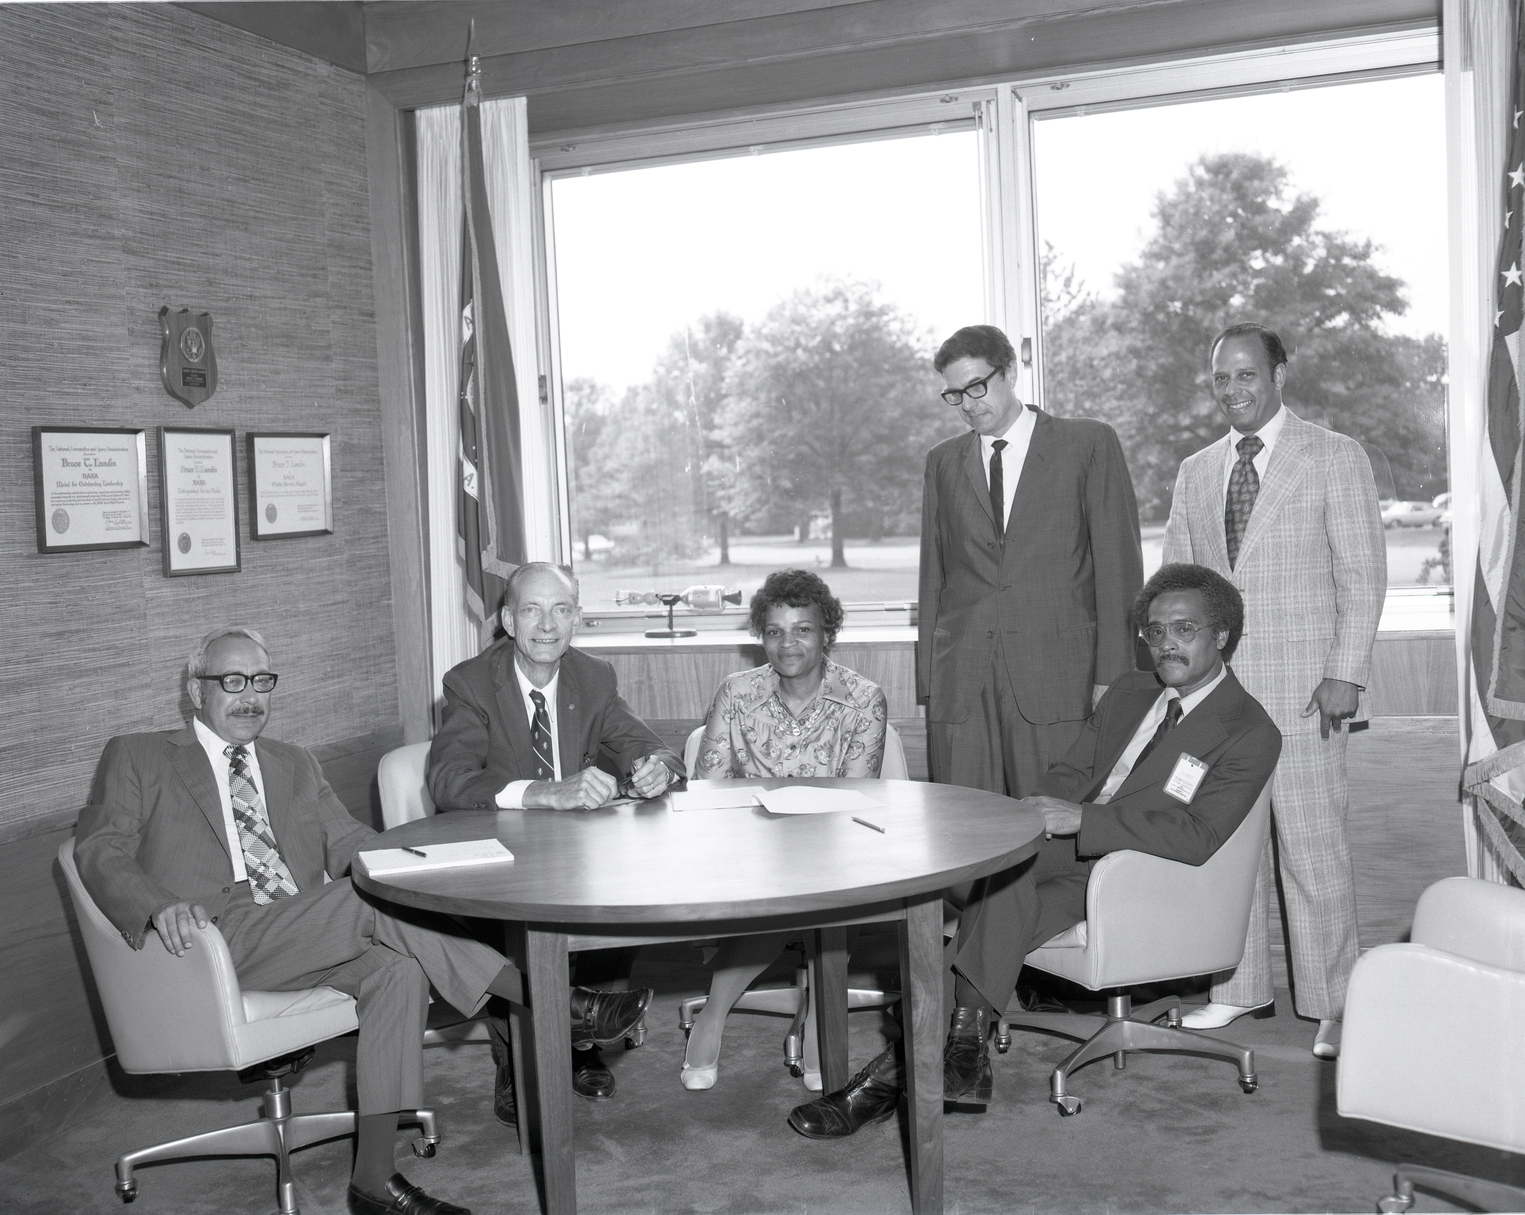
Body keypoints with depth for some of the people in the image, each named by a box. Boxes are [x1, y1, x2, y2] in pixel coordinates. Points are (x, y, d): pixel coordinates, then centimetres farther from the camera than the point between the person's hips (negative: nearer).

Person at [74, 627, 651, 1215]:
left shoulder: (295, 765, 26)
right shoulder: (137, 758, 13)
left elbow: (350, 845, 15)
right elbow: (100, 850, -1)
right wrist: (160, 903, -23)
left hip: (304, 943, 5)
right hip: (215, 941, -5)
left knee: (396, 967, -27)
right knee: (375, 901, -27)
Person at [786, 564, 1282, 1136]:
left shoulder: (1252, 733, -3)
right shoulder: (1129, 690, 19)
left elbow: (1196, 836, -15)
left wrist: (1080, 817, -24)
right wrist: (1043, 811, -8)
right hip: (1065, 849, 5)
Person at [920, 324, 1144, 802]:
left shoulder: (1089, 444, 5)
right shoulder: (943, 461, 16)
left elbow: (1118, 565, 2)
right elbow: (933, 577, 15)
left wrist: (1111, 676, -6)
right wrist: (927, 682, 7)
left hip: (1057, 682, -3)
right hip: (960, 688, 3)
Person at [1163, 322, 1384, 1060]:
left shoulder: (1335, 458, 1)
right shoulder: (1195, 472, 14)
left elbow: (1363, 575, -3)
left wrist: (1345, 673, -11)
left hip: (1299, 687, -4)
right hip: (1212, 687, 4)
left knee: (1313, 847, -2)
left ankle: (1332, 1005, 10)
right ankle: (1240, 987, 21)